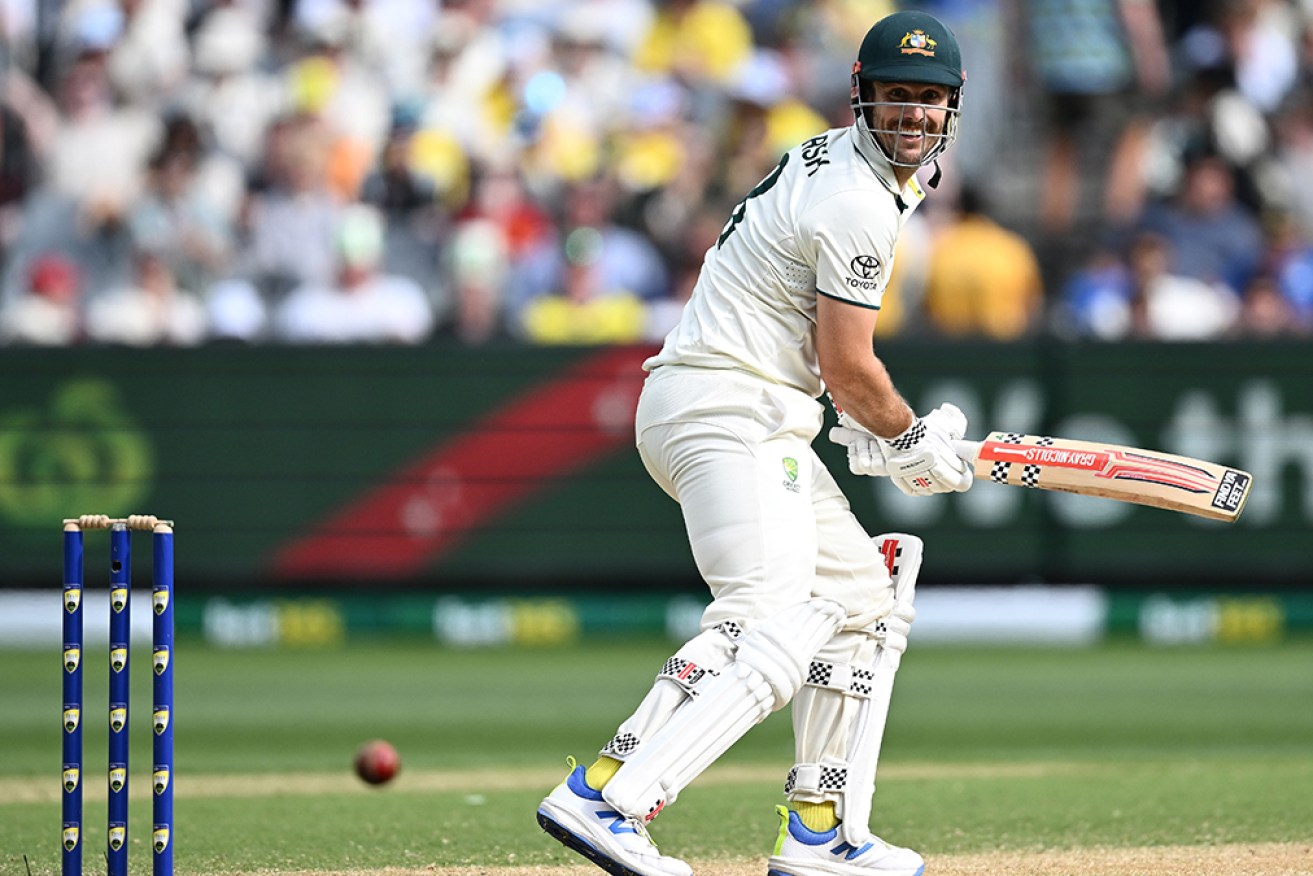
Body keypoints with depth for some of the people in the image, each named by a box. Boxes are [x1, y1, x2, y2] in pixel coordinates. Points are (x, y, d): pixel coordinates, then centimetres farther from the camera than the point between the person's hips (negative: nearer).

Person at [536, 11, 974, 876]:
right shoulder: (859, 204, -15)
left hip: (760, 427, 11)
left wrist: (876, 427, 17)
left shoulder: (830, 159, 18)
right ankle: (606, 798, -39)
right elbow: (847, 364, -14)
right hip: (726, 412, -11)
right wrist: (909, 440, 4)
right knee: (776, 625, -26)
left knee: (867, 599, 18)